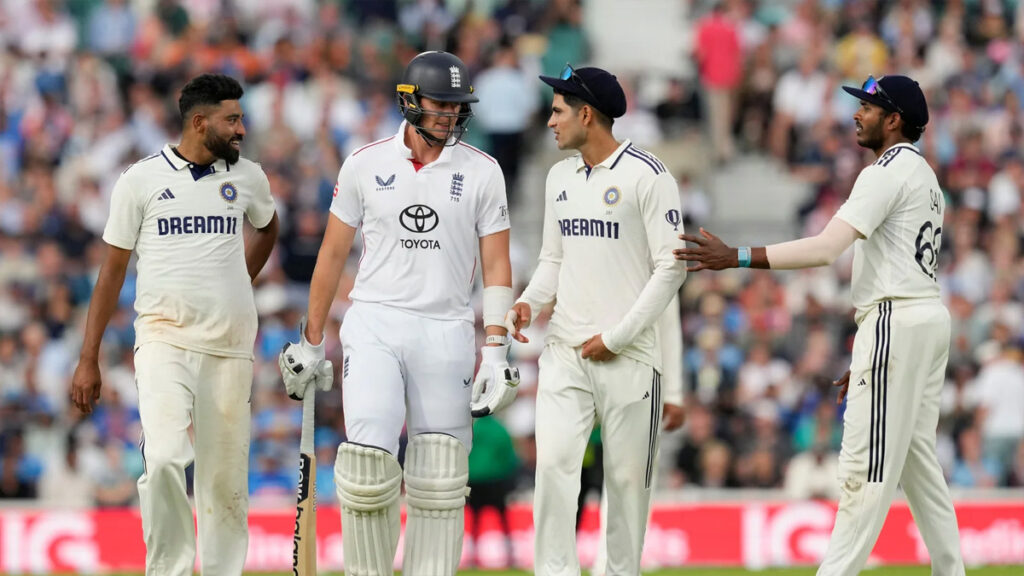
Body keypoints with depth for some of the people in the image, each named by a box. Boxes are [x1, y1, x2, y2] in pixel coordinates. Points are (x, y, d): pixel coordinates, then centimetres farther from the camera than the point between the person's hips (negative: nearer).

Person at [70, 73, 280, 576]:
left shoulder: (247, 178, 8)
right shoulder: (142, 179, 0)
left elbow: (267, 228, 32)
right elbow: (112, 270, 4)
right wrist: (88, 360, 2)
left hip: (229, 346, 3)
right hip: (163, 340, -3)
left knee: (225, 478, 2)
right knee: (164, 458, -21)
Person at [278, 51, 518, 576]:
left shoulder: (481, 172, 3)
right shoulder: (366, 164, 3)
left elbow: (496, 266, 3)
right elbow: (332, 254, 10)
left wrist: (496, 351, -6)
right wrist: (311, 342, 11)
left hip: (445, 332, 1)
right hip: (374, 326, -1)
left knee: (439, 482, 0)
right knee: (368, 459, -14)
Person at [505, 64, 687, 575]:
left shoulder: (646, 175, -8)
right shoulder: (560, 177, 13)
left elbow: (671, 266, -10)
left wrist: (617, 337, -12)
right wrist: (529, 302, 0)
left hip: (628, 355, -5)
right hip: (564, 351, 5)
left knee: (627, 476, 0)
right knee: (553, 462, -10)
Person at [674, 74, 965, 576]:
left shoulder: (888, 173, -13)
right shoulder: (924, 176, 19)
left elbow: (827, 248, -23)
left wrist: (737, 258, -24)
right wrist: (867, 358, 22)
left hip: (897, 324, -10)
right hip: (929, 318, 10)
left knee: (865, 466, -10)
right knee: (918, 459, 13)